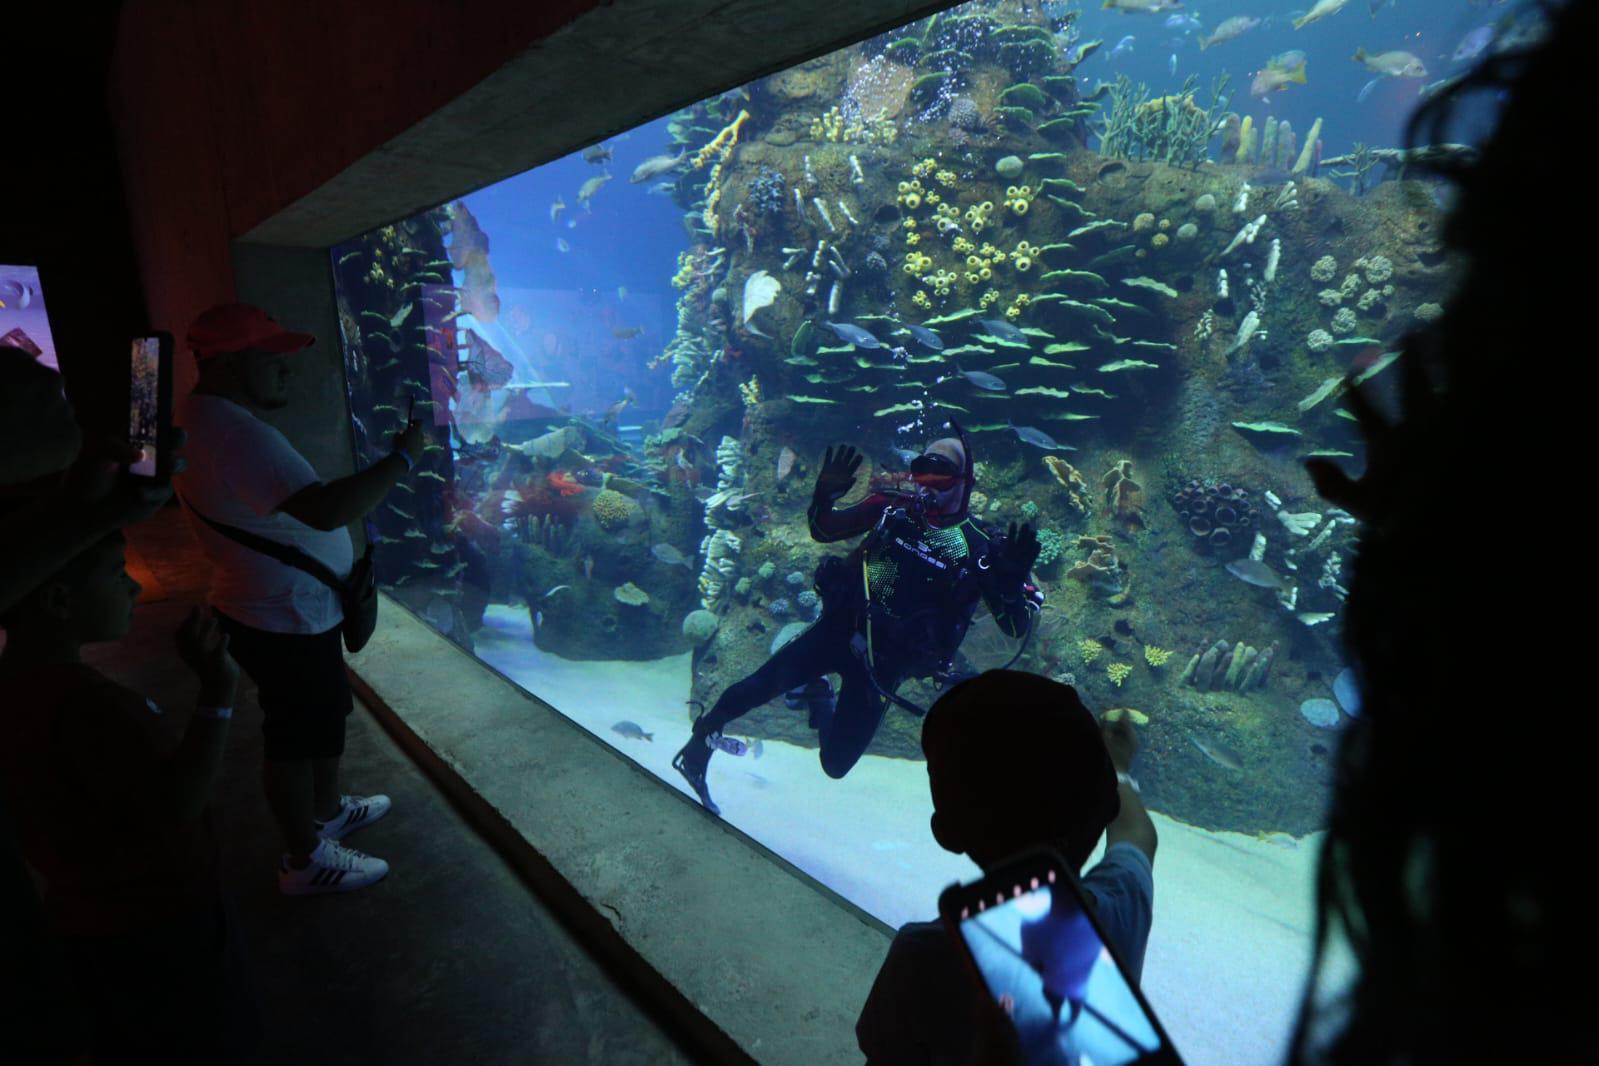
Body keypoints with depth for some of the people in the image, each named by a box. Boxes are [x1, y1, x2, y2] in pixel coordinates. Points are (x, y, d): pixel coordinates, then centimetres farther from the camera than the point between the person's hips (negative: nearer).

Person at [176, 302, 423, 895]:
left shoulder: (210, 419, 8)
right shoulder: (234, 433, -28)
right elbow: (327, 509, -39)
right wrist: (401, 459, -28)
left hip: (289, 612, 10)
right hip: (285, 623, -10)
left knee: (325, 718, 25)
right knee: (297, 739, 7)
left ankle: (327, 810, 45)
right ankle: (305, 860, 26)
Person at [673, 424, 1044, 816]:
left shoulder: (980, 548, -10)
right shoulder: (893, 508, -4)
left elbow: (1016, 626, -12)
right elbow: (823, 530, 6)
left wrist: (1013, 580, -33)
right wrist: (824, 495, -16)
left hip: (882, 664, 0)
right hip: (837, 630, 1)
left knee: (836, 763, 6)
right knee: (758, 687, -12)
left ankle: (820, 702, 38)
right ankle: (698, 745, 19)